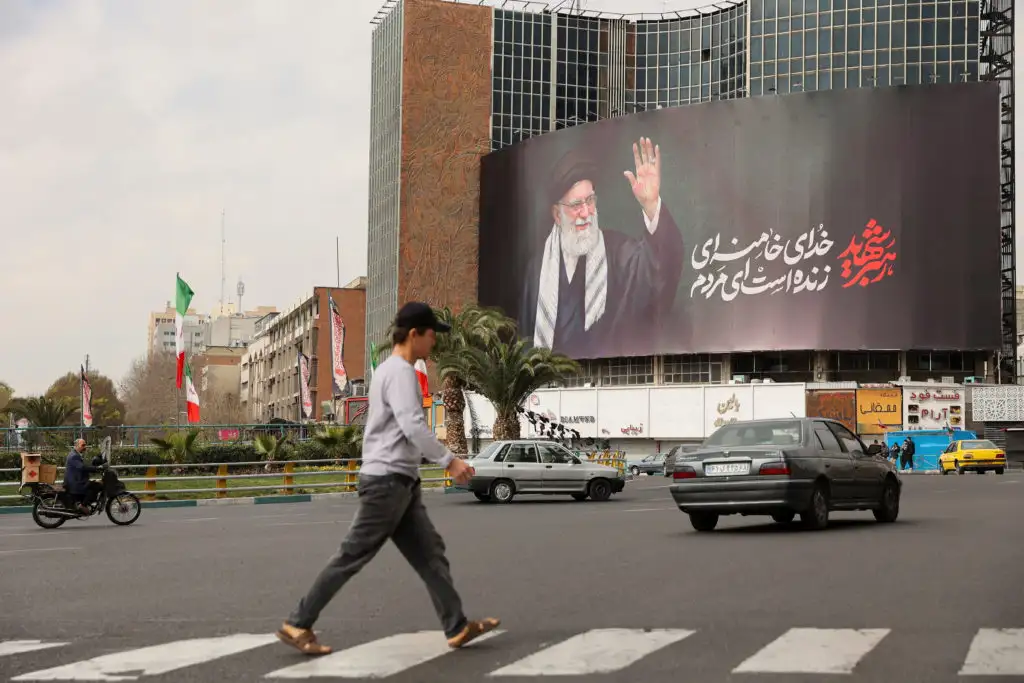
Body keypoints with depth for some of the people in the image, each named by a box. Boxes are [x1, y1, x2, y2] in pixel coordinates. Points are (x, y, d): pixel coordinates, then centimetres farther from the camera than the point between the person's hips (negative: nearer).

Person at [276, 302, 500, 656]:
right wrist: (449, 460, -20)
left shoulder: (388, 370, 19)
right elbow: (413, 426, -23)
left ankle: (457, 627, 6)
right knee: (353, 556, -6)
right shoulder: (400, 371, -13)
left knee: (429, 554, 6)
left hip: (400, 481, 10)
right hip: (388, 479, -10)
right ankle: (297, 625, -1)